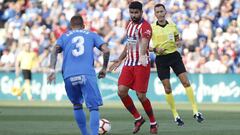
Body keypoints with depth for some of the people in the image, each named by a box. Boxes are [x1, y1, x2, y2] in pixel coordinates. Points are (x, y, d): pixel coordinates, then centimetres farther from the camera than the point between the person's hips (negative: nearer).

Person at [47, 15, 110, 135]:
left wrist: (52, 70, -2)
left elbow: (55, 51, 5)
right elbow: (106, 50, 9)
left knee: (77, 105, 21)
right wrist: (104, 68, 20)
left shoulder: (64, 36, 24)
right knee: (93, 107, -2)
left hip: (69, 76, 2)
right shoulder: (91, 35, 22)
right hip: (87, 74, -2)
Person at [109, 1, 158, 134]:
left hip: (141, 65, -7)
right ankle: (138, 118, 10)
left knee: (141, 96, -8)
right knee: (121, 91, -7)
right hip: (128, 63, 7)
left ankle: (153, 123, 12)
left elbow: (144, 42, -32)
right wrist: (119, 60, 30)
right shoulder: (130, 24, 14)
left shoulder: (145, 26, -13)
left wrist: (142, 56, -51)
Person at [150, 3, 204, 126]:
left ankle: (195, 111, -8)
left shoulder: (172, 26, 5)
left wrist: (178, 43, -5)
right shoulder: (151, 28, -3)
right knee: (167, 88, -2)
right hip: (161, 58, -2)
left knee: (186, 82, -10)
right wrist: (155, 49, -18)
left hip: (174, 55, 2)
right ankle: (175, 115, 10)